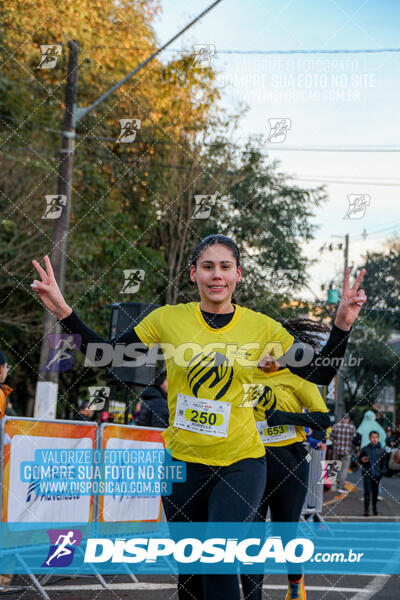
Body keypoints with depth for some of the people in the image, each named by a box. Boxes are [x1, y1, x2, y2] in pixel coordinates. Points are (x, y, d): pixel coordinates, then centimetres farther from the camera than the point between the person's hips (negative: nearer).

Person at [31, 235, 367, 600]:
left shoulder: (262, 327, -3)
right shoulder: (168, 319, -2)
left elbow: (321, 374, 0)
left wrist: (342, 323, -14)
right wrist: (64, 313, -8)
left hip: (241, 463, -2)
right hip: (183, 462, 2)